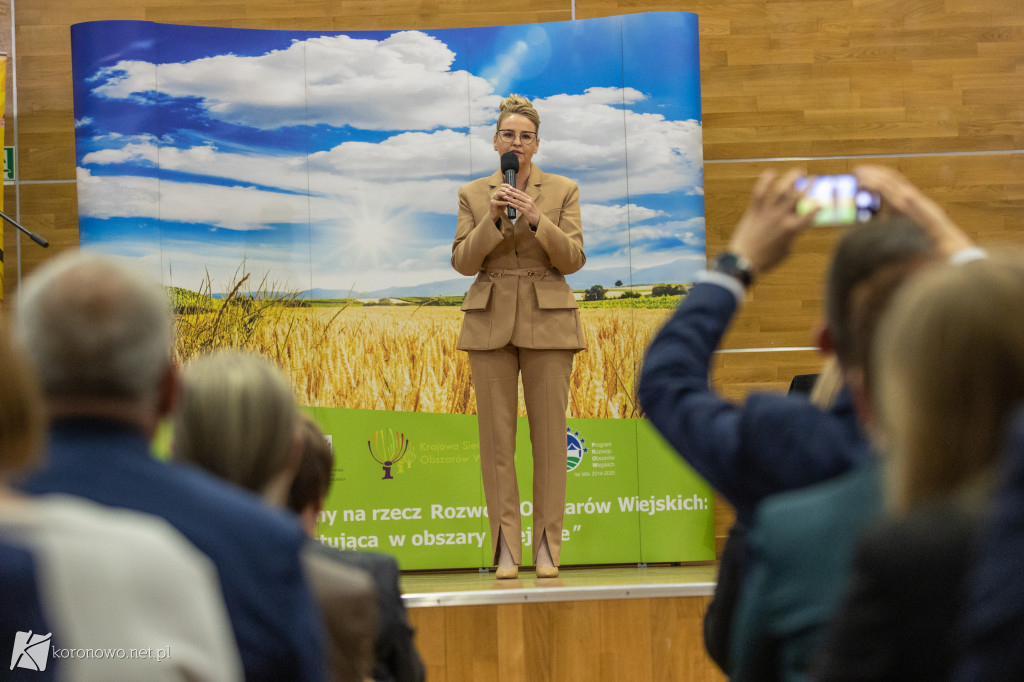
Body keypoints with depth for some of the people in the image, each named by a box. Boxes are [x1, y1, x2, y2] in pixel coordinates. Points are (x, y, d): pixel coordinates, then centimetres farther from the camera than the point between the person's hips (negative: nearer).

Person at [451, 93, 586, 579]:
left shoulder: (563, 191, 5)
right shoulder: (473, 195, 9)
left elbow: (573, 260, -2)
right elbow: (463, 262, 1)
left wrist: (537, 220, -16)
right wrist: (491, 220, -13)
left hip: (548, 321, -1)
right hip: (490, 322, 1)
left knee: (549, 435, -2)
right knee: (496, 436, -1)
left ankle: (547, 548, 4)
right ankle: (505, 550, 3)